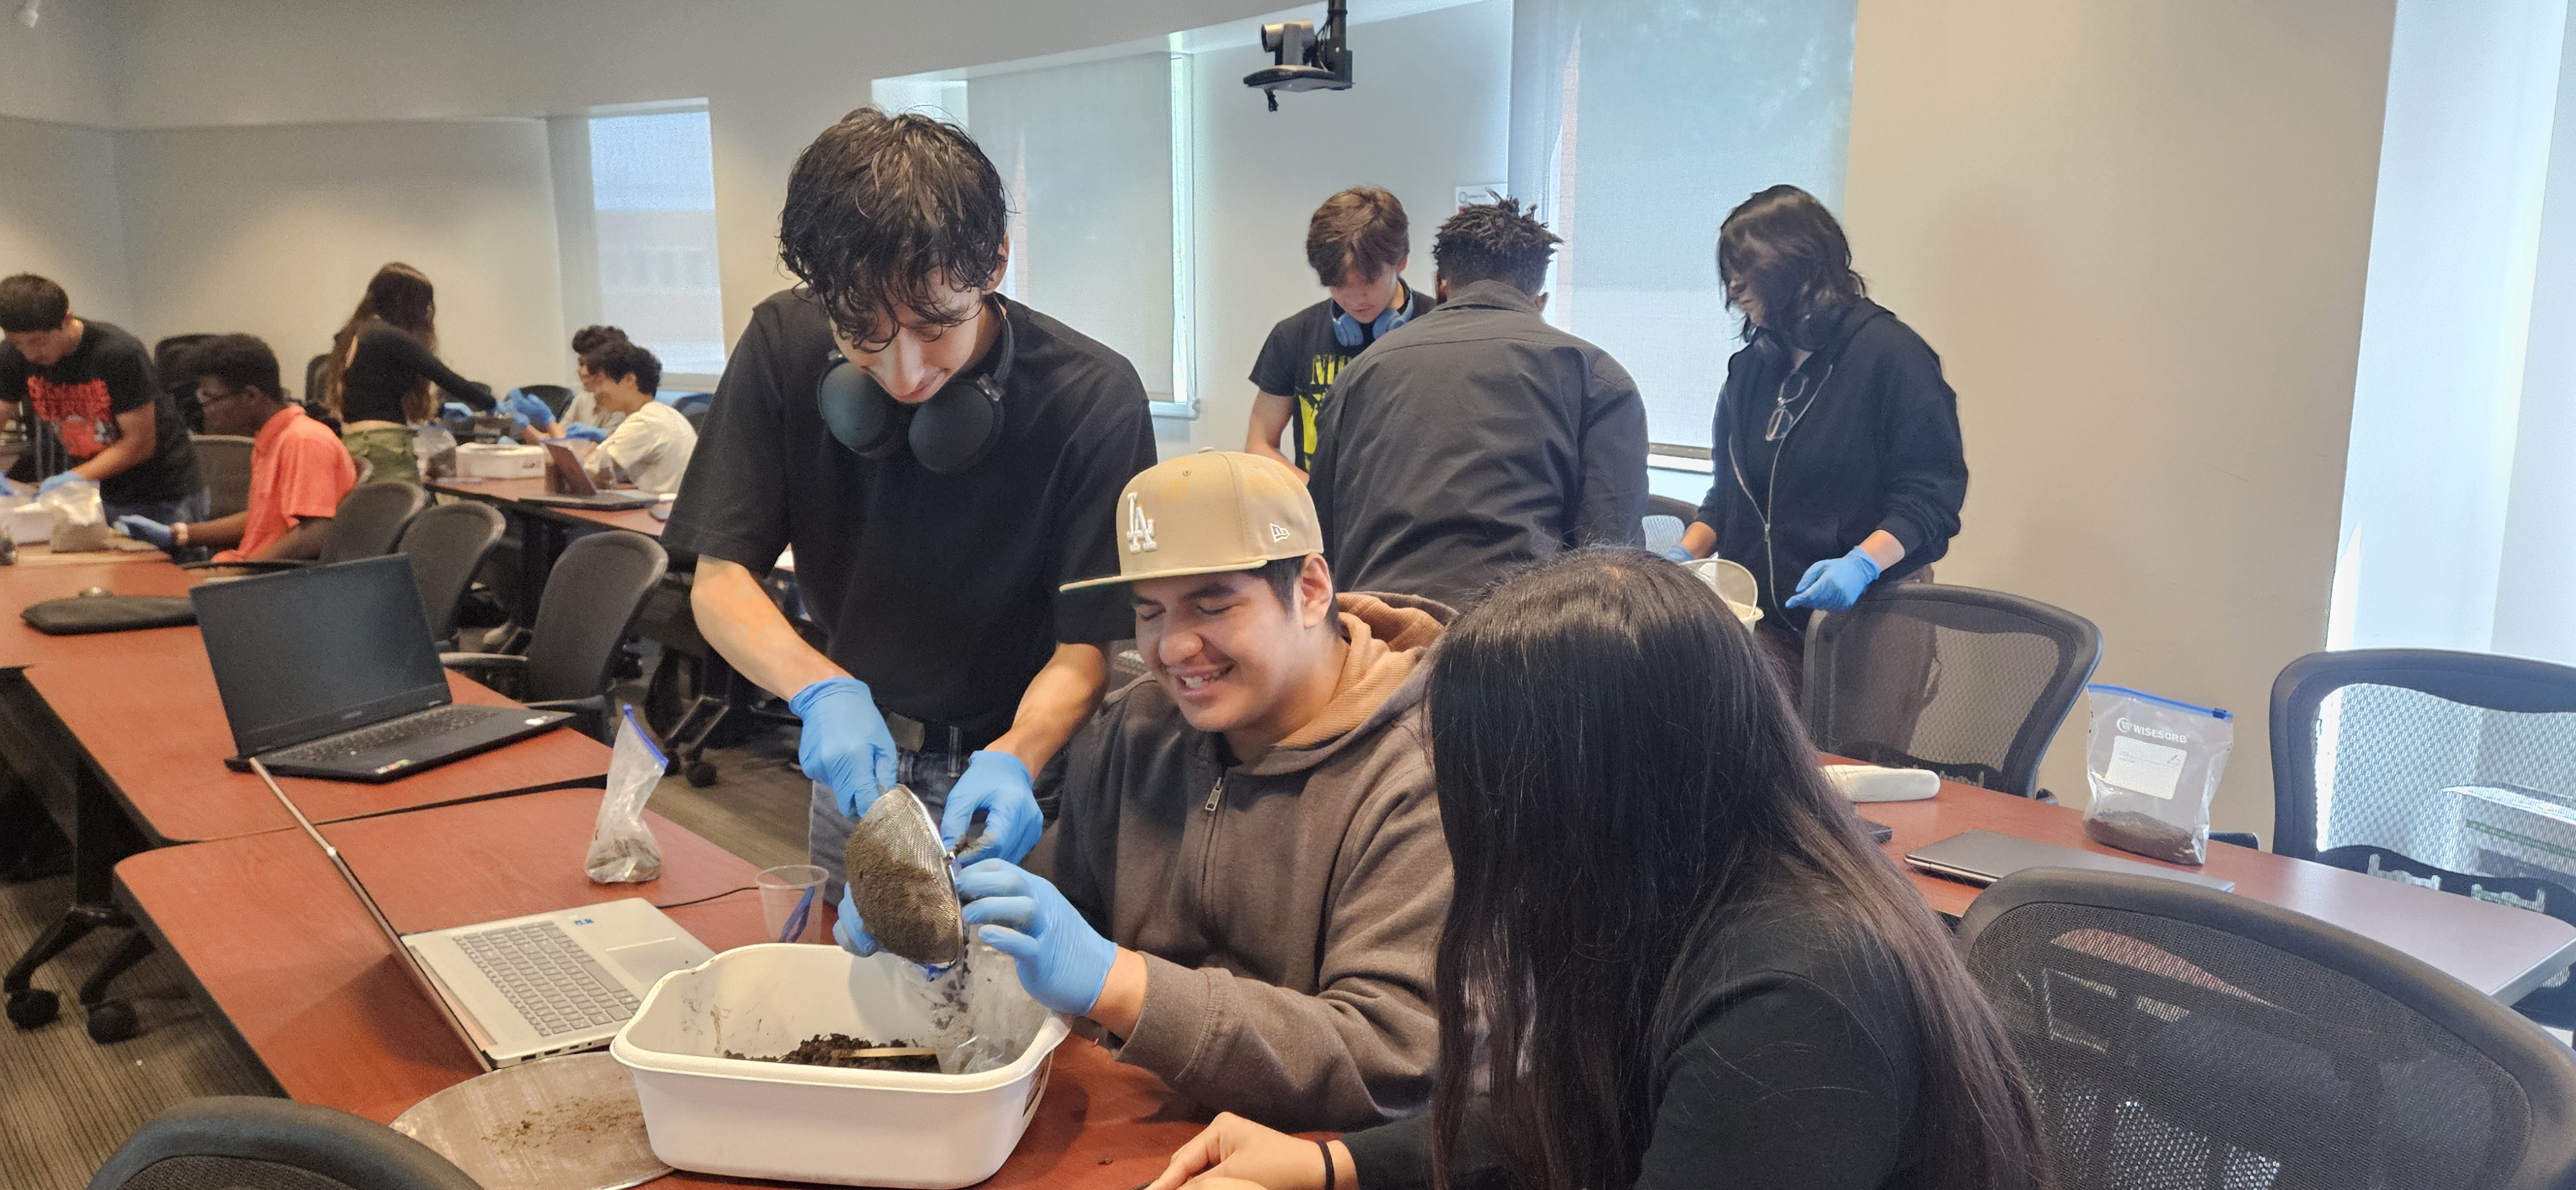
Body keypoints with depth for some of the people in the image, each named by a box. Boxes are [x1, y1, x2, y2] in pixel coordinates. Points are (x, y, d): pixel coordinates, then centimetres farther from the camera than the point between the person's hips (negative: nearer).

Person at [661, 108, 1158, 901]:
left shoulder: (1092, 396, -24)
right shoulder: (785, 346, -15)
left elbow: (1087, 646, -20)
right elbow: (719, 580, -11)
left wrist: (1015, 759, -40)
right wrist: (822, 689, -30)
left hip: (1025, 767, -3)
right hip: (856, 754, 4)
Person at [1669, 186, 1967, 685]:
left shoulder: (1890, 353, -8)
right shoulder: (1751, 367, 12)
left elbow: (1933, 491, -13)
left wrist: (1863, 564, -27)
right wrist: (1687, 551, 0)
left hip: (1853, 618, -5)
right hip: (1756, 620, 5)